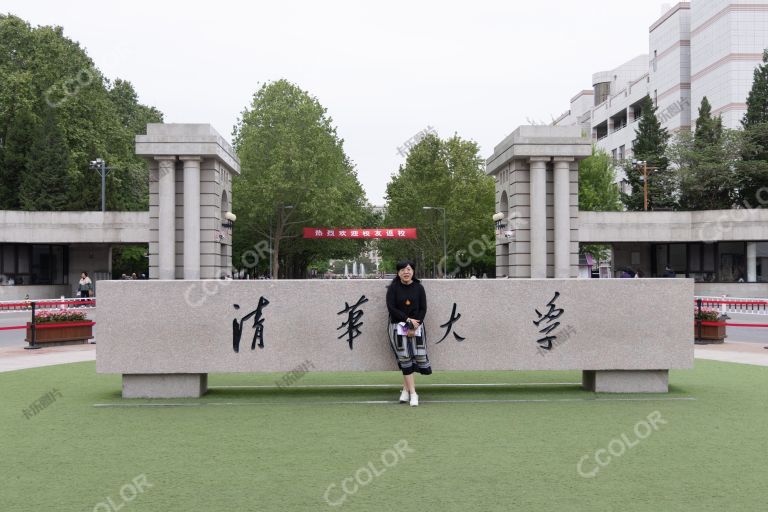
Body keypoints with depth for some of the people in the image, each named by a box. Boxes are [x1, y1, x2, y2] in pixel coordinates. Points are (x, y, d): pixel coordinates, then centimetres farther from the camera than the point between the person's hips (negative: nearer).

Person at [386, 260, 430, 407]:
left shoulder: (419, 288, 4)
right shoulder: (393, 288, 0)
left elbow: (423, 309, 1)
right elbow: (391, 308, -7)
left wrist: (413, 327, -10)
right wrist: (407, 319, -14)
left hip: (416, 325, 2)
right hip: (398, 326, -1)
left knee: (420, 356, -8)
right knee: (404, 358, -6)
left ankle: (406, 388, 14)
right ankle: (412, 393, -1)